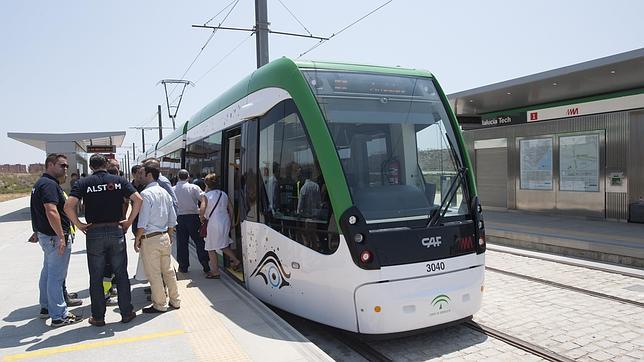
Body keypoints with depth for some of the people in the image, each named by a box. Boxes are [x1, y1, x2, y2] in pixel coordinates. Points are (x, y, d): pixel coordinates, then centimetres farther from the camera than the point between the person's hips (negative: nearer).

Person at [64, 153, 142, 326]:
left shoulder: (83, 183, -1)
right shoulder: (119, 180, 1)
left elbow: (68, 206, -14)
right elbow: (138, 199, -9)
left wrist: (79, 225, -3)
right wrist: (129, 222, -2)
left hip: (94, 233, -1)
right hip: (116, 230, 1)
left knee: (96, 278, 10)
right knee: (121, 274, 11)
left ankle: (98, 317, 19)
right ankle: (127, 313, 17)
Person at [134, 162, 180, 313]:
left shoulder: (146, 193, -15)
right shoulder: (164, 193, 8)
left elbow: (143, 221, -17)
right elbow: (172, 218, 12)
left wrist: (137, 239, -7)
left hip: (150, 238, -7)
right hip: (164, 237, 7)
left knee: (153, 274, 4)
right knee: (168, 270, 17)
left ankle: (160, 305, 14)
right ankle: (174, 300, 26)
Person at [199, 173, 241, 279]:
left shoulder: (206, 196, -9)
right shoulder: (223, 194, 8)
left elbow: (202, 209, -23)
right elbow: (230, 209, 11)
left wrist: (201, 218, -4)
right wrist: (229, 221, 20)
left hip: (214, 223, -6)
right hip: (225, 222, 6)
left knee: (211, 248, 6)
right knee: (223, 244, 23)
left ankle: (215, 272, 10)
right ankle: (235, 260, 13)